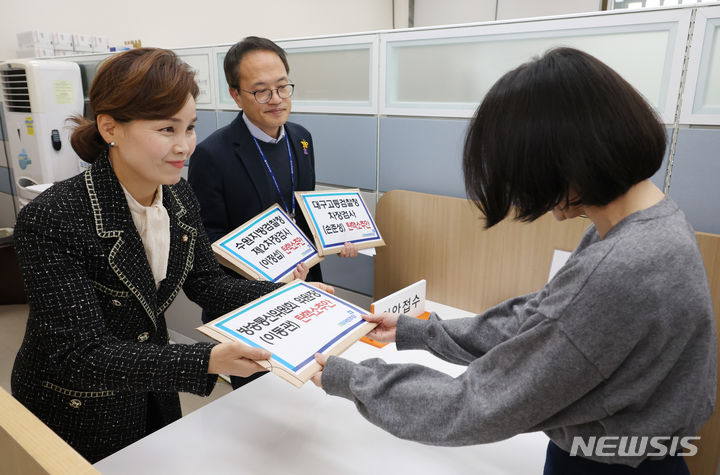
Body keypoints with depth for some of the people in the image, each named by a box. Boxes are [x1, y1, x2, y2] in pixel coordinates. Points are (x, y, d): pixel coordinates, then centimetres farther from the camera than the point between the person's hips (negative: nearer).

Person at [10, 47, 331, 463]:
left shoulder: (178, 195, -9)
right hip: (76, 418, -5)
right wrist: (207, 361, -41)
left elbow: (207, 283, -4)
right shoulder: (52, 221, -29)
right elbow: (80, 356, -30)